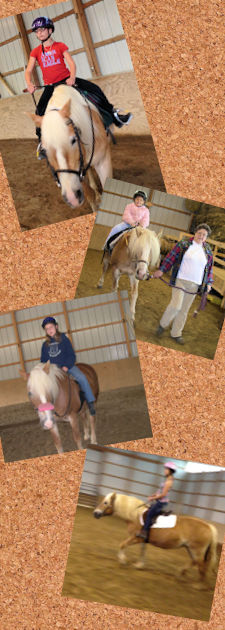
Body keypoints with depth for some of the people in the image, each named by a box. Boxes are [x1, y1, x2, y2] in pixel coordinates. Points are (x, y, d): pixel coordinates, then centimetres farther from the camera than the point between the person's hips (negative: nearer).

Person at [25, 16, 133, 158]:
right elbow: (28, 71, 0)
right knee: (41, 111, -21)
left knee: (94, 89, -15)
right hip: (50, 86, 1)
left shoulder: (60, 46, 4)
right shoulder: (36, 52, 6)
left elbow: (71, 63, -6)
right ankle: (42, 142, -9)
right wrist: (29, 84, -22)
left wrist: (72, 77, -27)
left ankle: (114, 116, -3)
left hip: (66, 79, 0)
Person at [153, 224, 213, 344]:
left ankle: (176, 333, 22)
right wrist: (161, 270, -8)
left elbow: (209, 268, 15)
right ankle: (163, 324, 11)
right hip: (180, 280, -4)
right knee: (176, 305, -15)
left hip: (194, 285, 4)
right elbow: (171, 257, -3)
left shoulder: (208, 251, 8)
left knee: (184, 310, 10)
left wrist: (209, 283, 10)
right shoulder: (184, 244, -2)